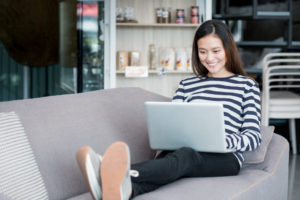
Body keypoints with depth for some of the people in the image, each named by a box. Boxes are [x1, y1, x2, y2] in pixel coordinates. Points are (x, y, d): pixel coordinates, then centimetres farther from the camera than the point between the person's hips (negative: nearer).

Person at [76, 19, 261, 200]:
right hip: (182, 150, 3)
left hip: (225, 159, -3)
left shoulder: (247, 85, 14)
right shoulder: (187, 85, 25)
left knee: (186, 155, -38)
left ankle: (124, 176, -69)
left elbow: (254, 136, 5)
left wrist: (223, 140, -17)